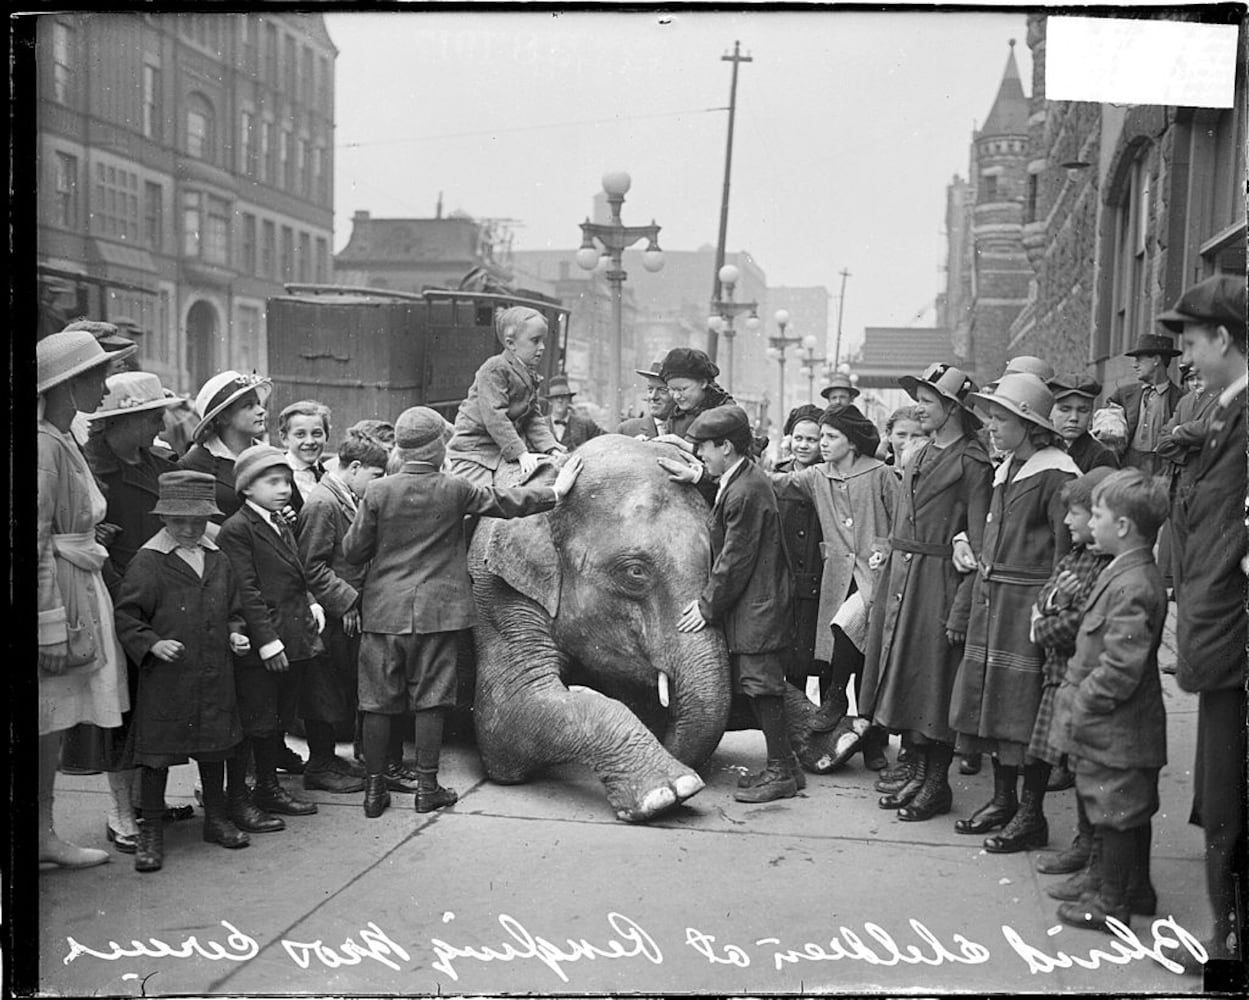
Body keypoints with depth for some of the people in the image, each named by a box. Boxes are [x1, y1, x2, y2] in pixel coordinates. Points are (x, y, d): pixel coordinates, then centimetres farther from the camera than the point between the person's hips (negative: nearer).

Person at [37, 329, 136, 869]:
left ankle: (45, 832, 25)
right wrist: (51, 625, -21)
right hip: (55, 595, -10)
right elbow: (35, 543, -20)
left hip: (79, 592, 10)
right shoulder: (45, 446, -16)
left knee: (55, 725, 15)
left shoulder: (68, 444, 13)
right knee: (44, 724, -2)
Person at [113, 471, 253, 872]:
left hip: (215, 676, 5)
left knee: (215, 745, 14)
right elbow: (127, 616, -6)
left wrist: (235, 633, 3)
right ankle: (151, 830, 14)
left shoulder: (218, 561, 10)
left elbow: (233, 610, 21)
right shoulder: (146, 562, -7)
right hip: (164, 678, -5)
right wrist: (152, 644, -19)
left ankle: (216, 818, 29)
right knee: (157, 750, 2)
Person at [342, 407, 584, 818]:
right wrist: (555, 491, 17)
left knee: (378, 701, 7)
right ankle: (427, 787, 12)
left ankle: (374, 789, 13)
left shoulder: (377, 491, -5)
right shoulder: (455, 490, -6)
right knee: (430, 700, 7)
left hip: (383, 610, 1)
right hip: (435, 610, -1)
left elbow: (352, 551, -1)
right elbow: (507, 503, 5)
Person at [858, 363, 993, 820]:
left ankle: (937, 784, 10)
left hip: (938, 581, -8)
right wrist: (884, 585, 12)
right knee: (901, 674, 11)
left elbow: (979, 546, -14)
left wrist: (961, 611, -18)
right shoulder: (918, 456, 13)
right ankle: (915, 768, 24)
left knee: (933, 679, -1)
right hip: (899, 576, 8)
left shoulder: (971, 462, -10)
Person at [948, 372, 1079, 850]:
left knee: (1026, 708, -3)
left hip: (1030, 600, -9)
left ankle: (1031, 815, 8)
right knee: (991, 700, 13)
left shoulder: (1056, 474, -12)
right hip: (991, 596, 9)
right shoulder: (1006, 470, 15)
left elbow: (1067, 546, -15)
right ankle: (1002, 800, 25)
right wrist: (982, 587, 12)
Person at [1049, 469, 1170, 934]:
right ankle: (1136, 890, 34)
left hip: (1115, 733, -10)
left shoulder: (1132, 586, -24)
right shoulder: (1126, 573, 8)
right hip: (1126, 727, 10)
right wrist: (1075, 689, 11)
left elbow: (1120, 669, -26)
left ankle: (1111, 904, 16)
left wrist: (1079, 708, -18)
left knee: (1114, 815, 4)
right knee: (1131, 813, 20)